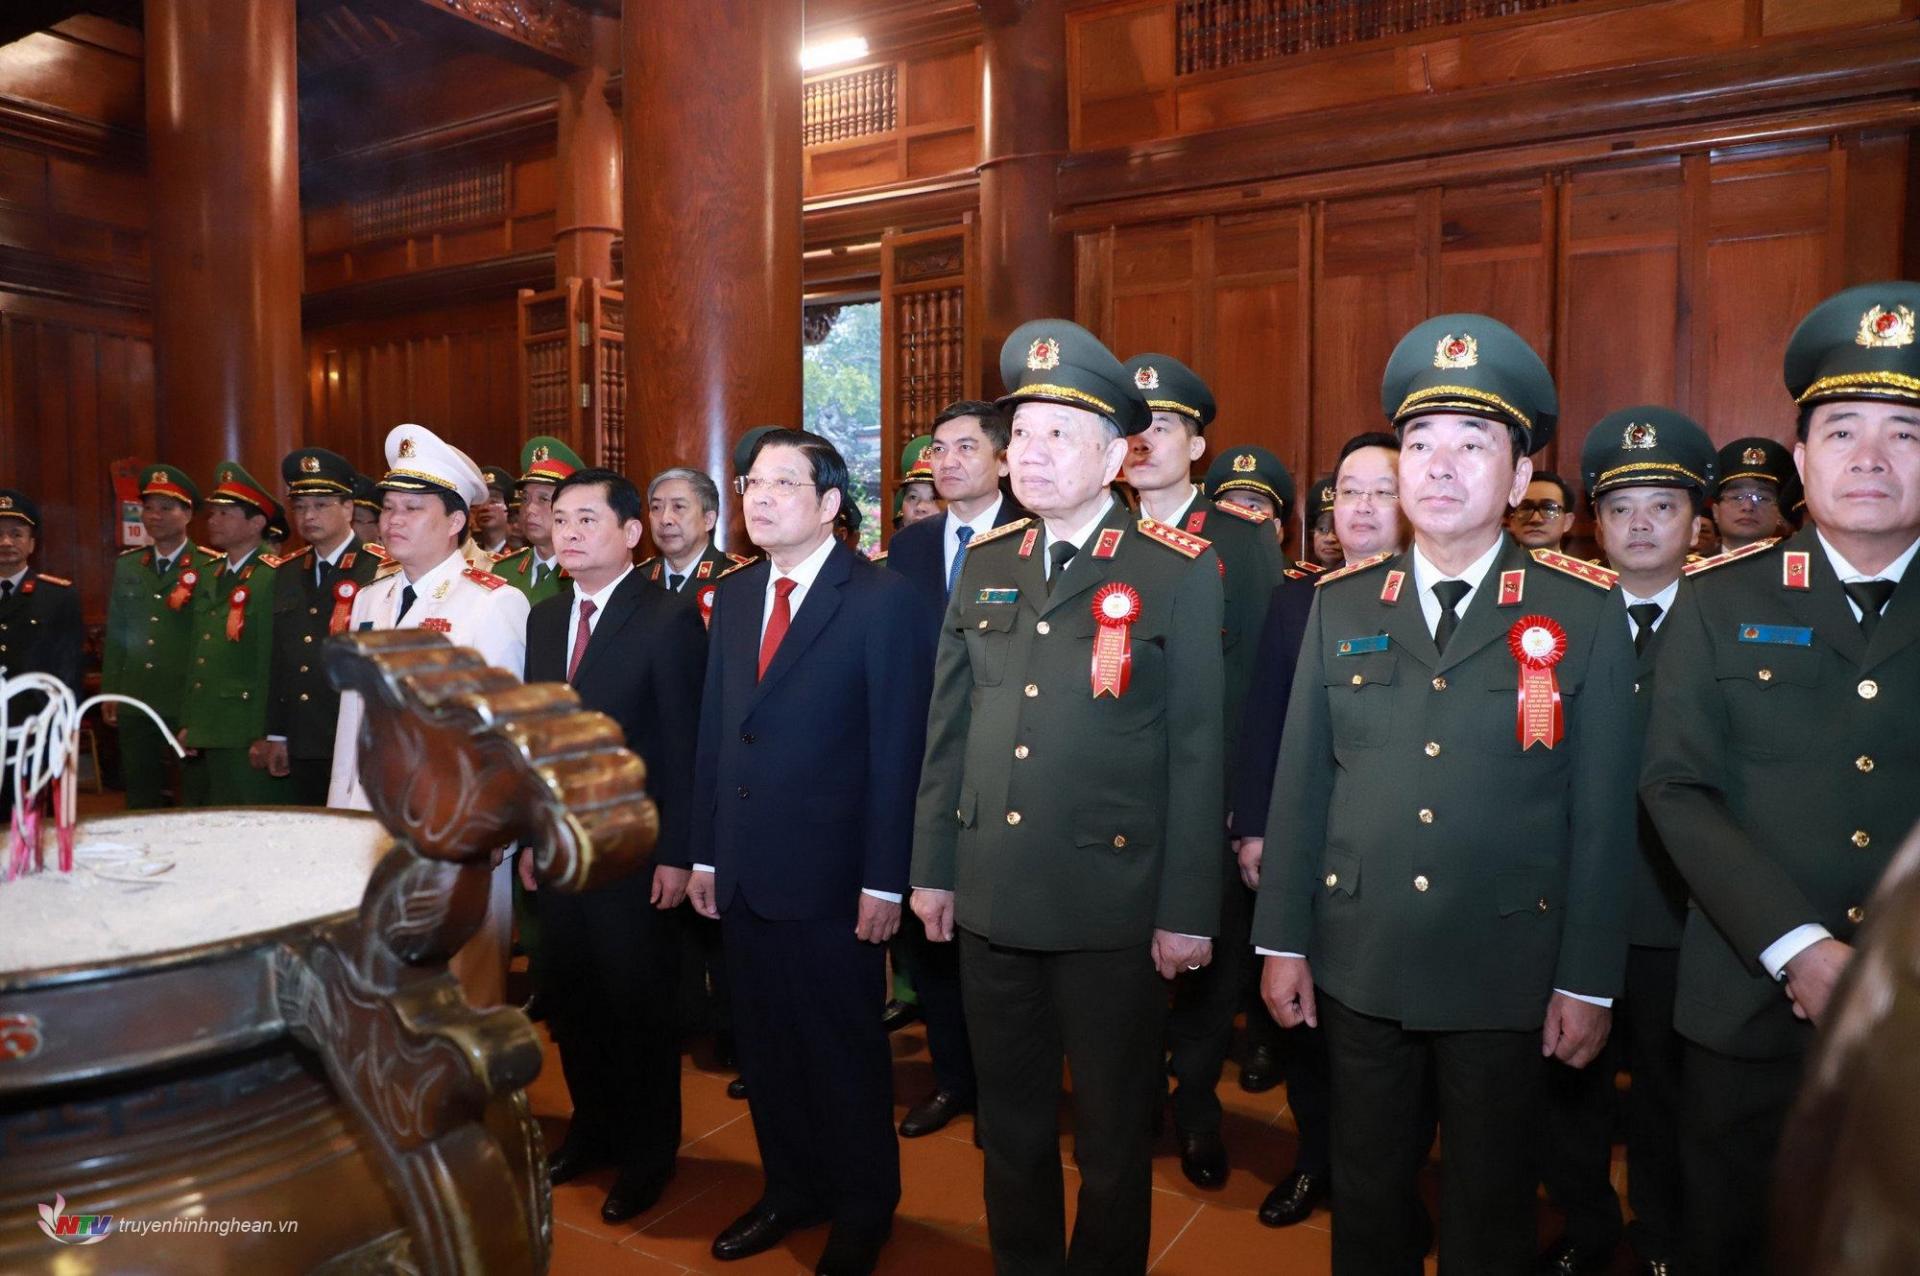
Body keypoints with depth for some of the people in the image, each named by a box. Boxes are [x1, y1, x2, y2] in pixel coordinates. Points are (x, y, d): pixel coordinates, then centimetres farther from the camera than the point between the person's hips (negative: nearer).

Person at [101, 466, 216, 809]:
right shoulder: (126, 565, 13)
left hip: (190, 707, -5)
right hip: (135, 705, 5)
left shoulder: (211, 568, -4)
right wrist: (109, 692, 13)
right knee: (140, 803, 11)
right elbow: (115, 635, 17)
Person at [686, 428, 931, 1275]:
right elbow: (713, 731, 10)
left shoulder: (882, 600, -10)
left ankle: (862, 1208, 31)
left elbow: (897, 750, -12)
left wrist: (884, 880, -14)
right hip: (744, 873, 6)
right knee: (764, 1043, 17)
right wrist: (704, 854, 8)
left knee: (843, 1046, 10)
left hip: (831, 878, -6)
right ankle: (792, 1189, 38)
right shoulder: (733, 596, 9)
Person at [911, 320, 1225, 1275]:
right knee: (1009, 1126, 20)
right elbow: (948, 726, 8)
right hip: (991, 899, 4)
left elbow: (1197, 749, -8)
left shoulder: (1180, 572, -7)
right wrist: (932, 868, 8)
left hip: (1111, 905, -4)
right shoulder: (985, 563, 7)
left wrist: (1187, 911, -8)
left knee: (1112, 1140, 14)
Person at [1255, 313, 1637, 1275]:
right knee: (1367, 1198, 19)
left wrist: (1588, 983, -4)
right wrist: (1282, 940, 2)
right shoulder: (1340, 604, 1)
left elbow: (1602, 813, -5)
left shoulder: (1585, 613, -5)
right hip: (1357, 967, 2)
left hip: (1506, 974, -2)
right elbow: (1300, 784, 2)